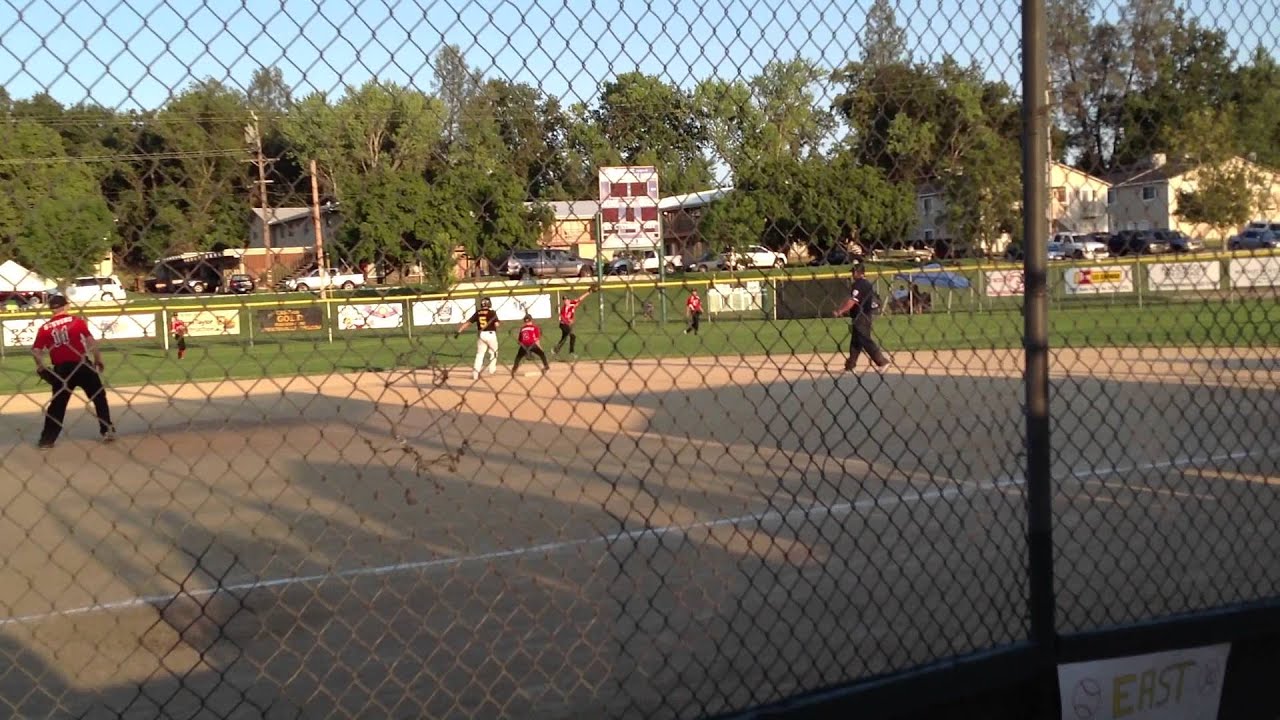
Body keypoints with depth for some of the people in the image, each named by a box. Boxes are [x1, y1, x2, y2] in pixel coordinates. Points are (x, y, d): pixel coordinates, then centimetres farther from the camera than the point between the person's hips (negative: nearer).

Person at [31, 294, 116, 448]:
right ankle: (107, 431, 8)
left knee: (57, 404, 13)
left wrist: (41, 368, 16)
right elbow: (91, 341, -7)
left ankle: (47, 439, 13)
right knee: (99, 397, 12)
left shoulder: (45, 328, 4)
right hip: (81, 365, -2)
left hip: (61, 369, 2)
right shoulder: (77, 320, -2)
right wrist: (98, 359, 3)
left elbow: (36, 351, 0)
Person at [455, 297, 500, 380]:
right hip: (491, 334, -3)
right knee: (493, 352, 20)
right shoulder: (492, 312, -5)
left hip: (481, 335, 3)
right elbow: (496, 324, -14)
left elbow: (467, 322, 2)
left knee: (479, 354, 8)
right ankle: (492, 369, 20)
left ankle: (475, 374, 1)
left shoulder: (477, 313, 5)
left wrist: (458, 331, 3)